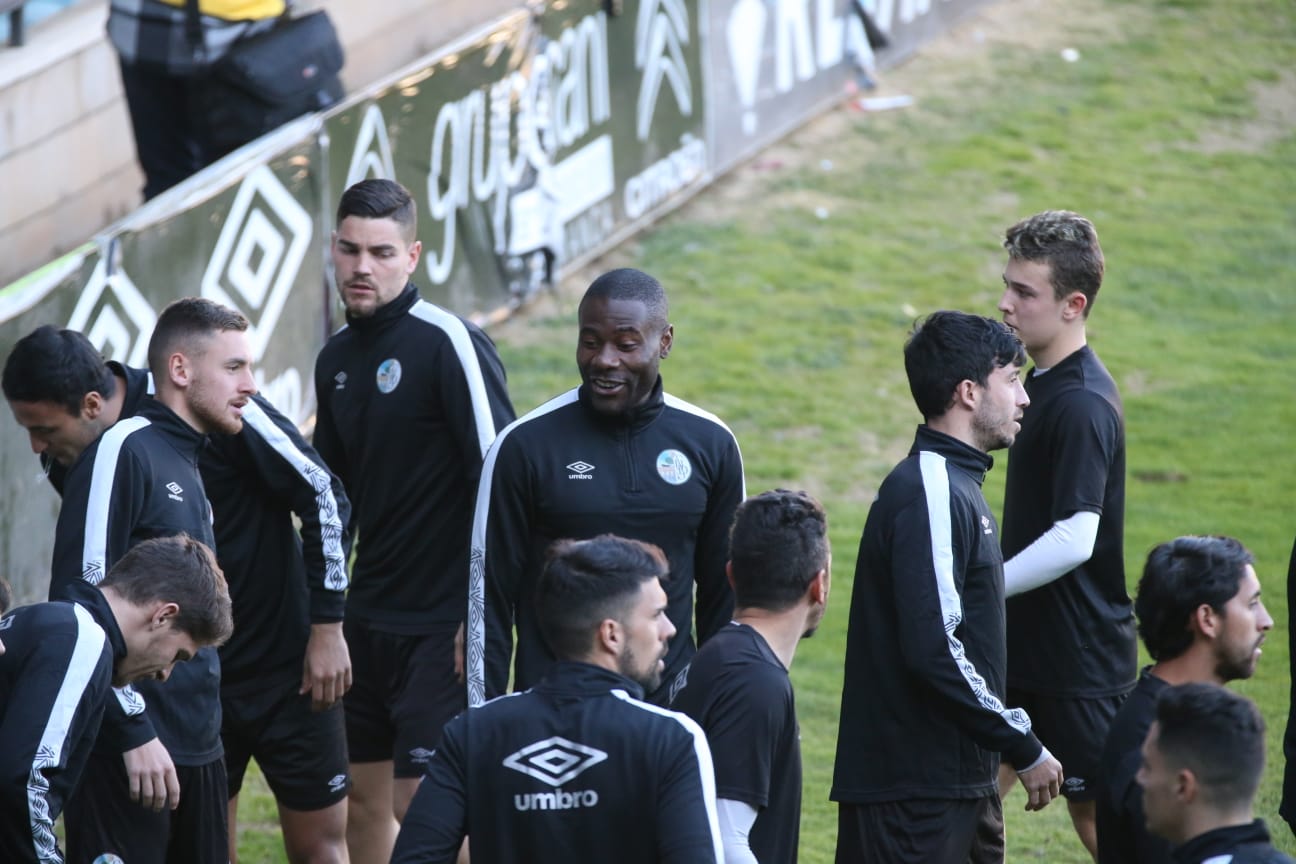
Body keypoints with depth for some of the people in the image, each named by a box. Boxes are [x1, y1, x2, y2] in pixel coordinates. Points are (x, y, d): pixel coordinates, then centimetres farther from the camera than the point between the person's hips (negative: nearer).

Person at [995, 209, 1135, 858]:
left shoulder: (1082, 404, -22)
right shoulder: (1044, 381, 9)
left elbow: (1074, 539, -27)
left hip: (1081, 657, -10)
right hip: (1028, 645, 10)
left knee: (1097, 811, 0)